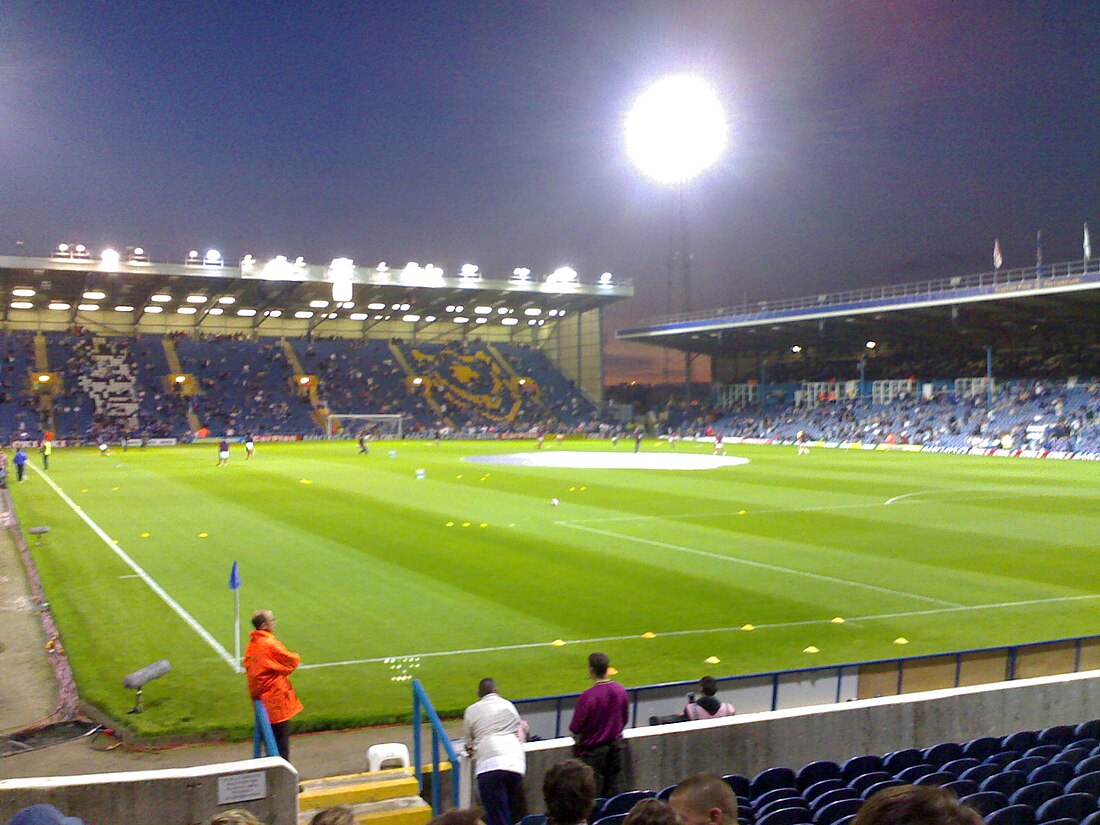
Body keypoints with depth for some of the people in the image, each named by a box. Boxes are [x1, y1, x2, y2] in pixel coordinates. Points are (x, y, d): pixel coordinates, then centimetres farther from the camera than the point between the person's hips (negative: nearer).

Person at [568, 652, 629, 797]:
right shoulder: (620, 691, -5)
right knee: (612, 794, 16)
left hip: (593, 750, -5)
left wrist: (578, 742, 6)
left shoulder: (587, 697, -23)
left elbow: (575, 729, -14)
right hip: (615, 746, 5)